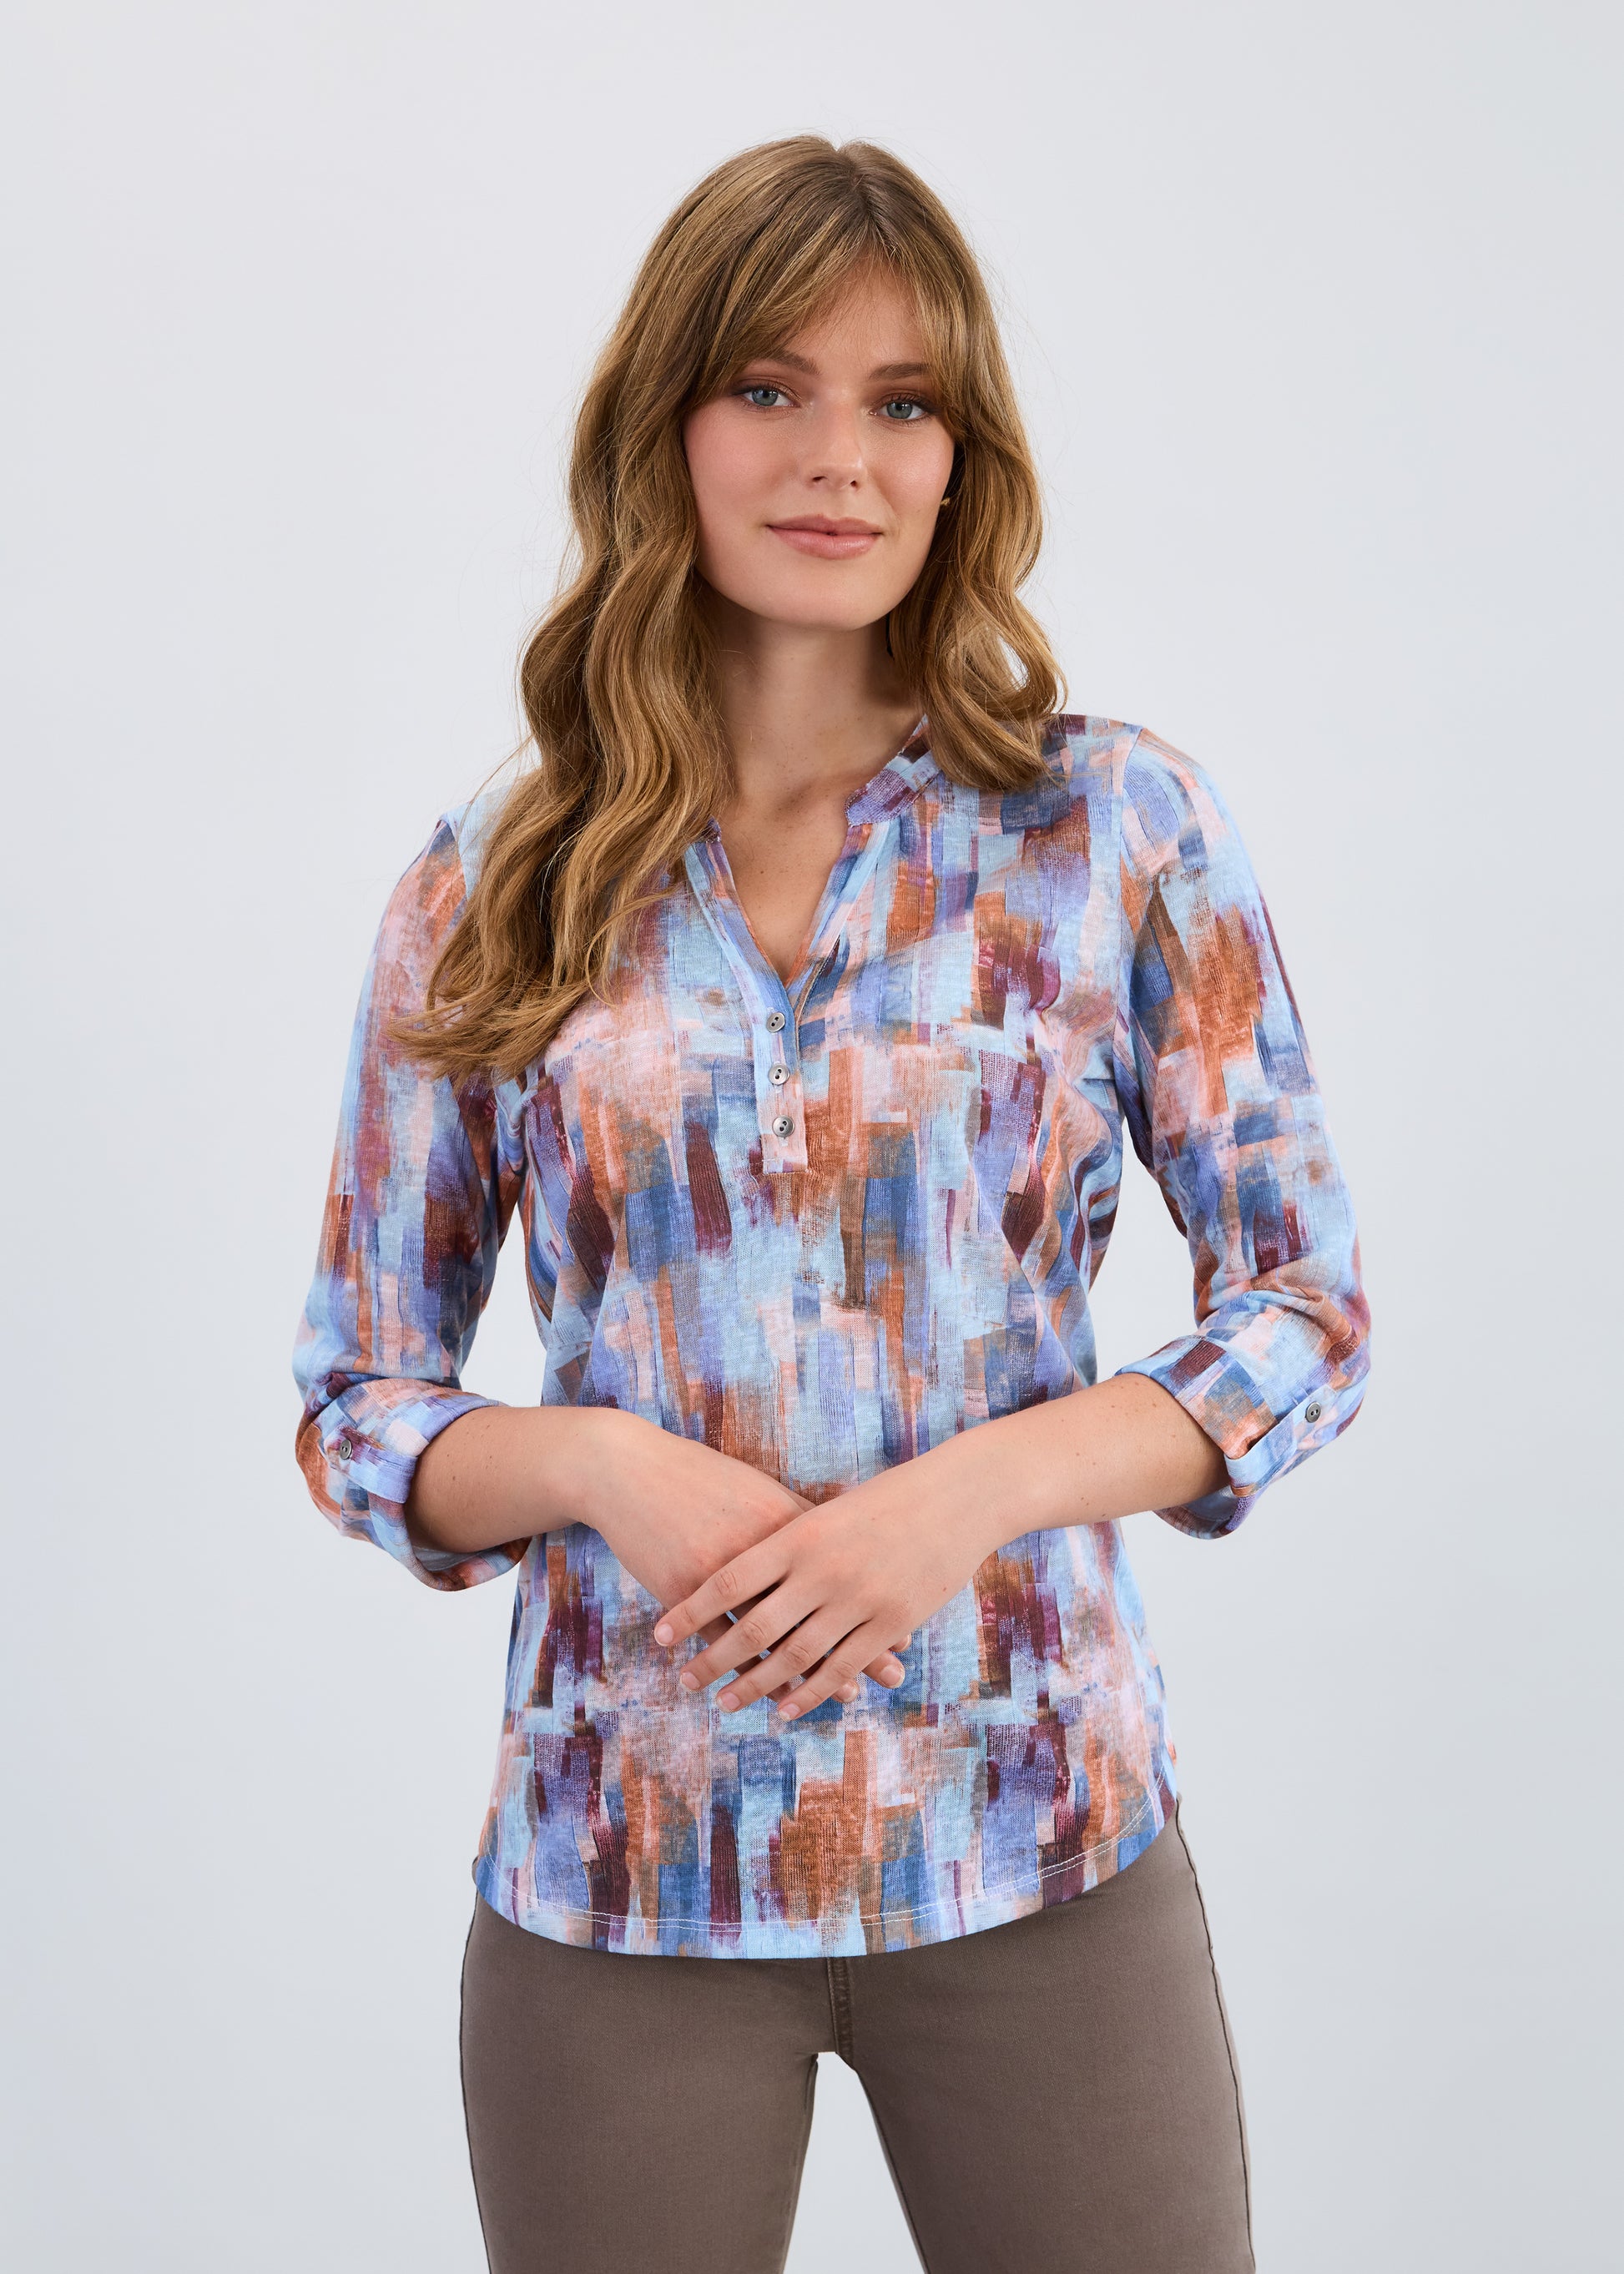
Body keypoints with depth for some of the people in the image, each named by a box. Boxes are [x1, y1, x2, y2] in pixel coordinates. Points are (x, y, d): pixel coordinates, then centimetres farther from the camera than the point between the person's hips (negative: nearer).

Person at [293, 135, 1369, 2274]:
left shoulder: (1121, 827, -1)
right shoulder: (492, 891, 1)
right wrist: (597, 1465, -15)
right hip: (617, 1868, 1)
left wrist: (976, 1487, -15)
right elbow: (357, 1401, 5)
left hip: (1043, 1852, 0)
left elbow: (1312, 1309, 0)